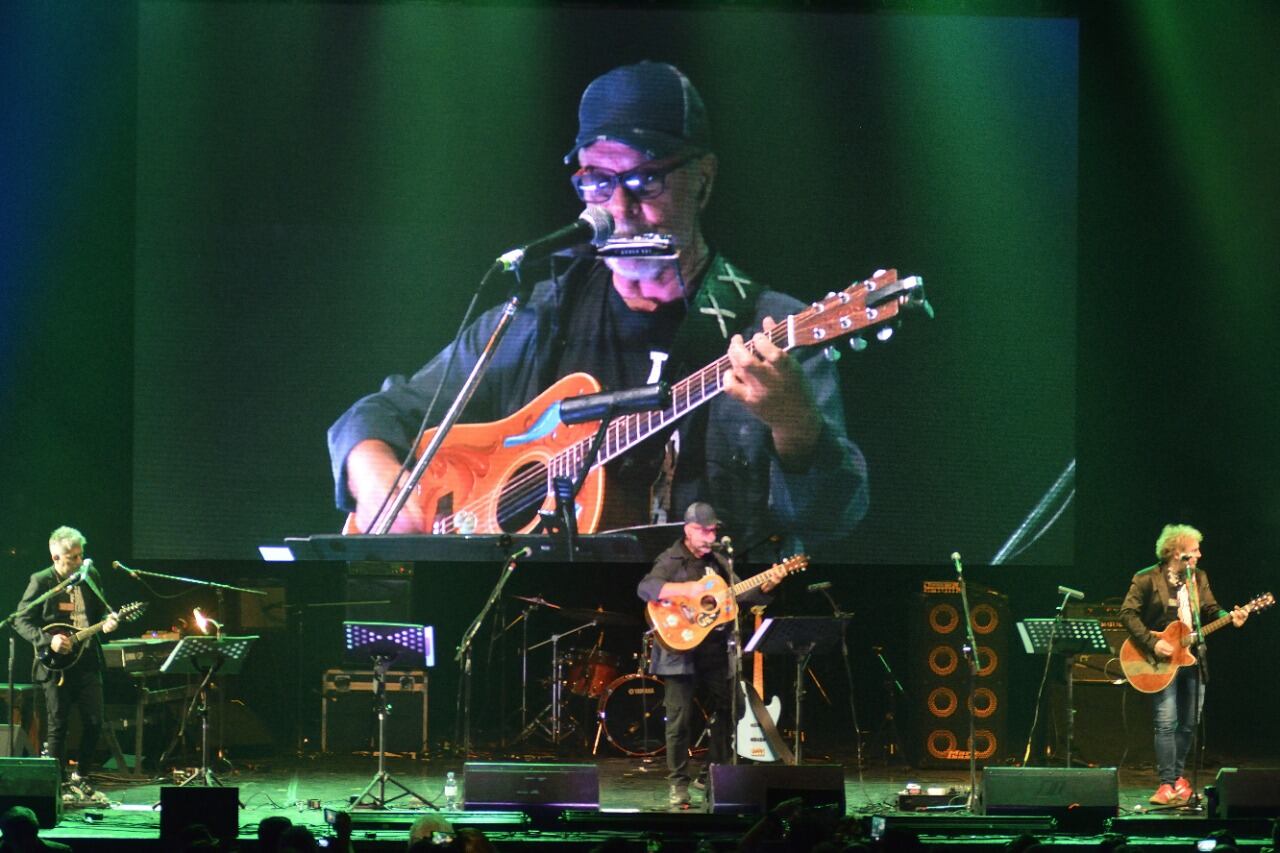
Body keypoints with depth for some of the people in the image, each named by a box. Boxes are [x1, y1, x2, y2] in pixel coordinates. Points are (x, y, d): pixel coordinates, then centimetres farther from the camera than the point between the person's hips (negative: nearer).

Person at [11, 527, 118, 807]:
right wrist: (48, 641, -20)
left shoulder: (91, 576, 7)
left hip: (87, 660, 4)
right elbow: (22, 621, -7)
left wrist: (107, 620, -5)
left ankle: (81, 779, 18)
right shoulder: (41, 582, -8)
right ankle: (61, 785, 12)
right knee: (58, 726, 2)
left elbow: (101, 609, 18)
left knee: (94, 722, 2)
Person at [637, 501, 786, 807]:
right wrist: (687, 589, -33)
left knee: (723, 715, 10)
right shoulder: (672, 561, -6)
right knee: (680, 719, -5)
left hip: (716, 652, 6)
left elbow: (738, 597, 14)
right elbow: (645, 588, -23)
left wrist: (763, 588, -4)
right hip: (681, 652, -6)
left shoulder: (719, 562, 14)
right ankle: (678, 784, 1)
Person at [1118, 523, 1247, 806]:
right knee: (1166, 723, -11)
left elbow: (1210, 610, 9)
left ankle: (1178, 775, 24)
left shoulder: (1199, 578, 11)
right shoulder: (1147, 579, -7)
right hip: (1163, 658, -6)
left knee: (1189, 723, 9)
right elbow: (1128, 613, -10)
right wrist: (1152, 643, -19)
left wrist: (1230, 618, -13)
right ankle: (1168, 784, -9)